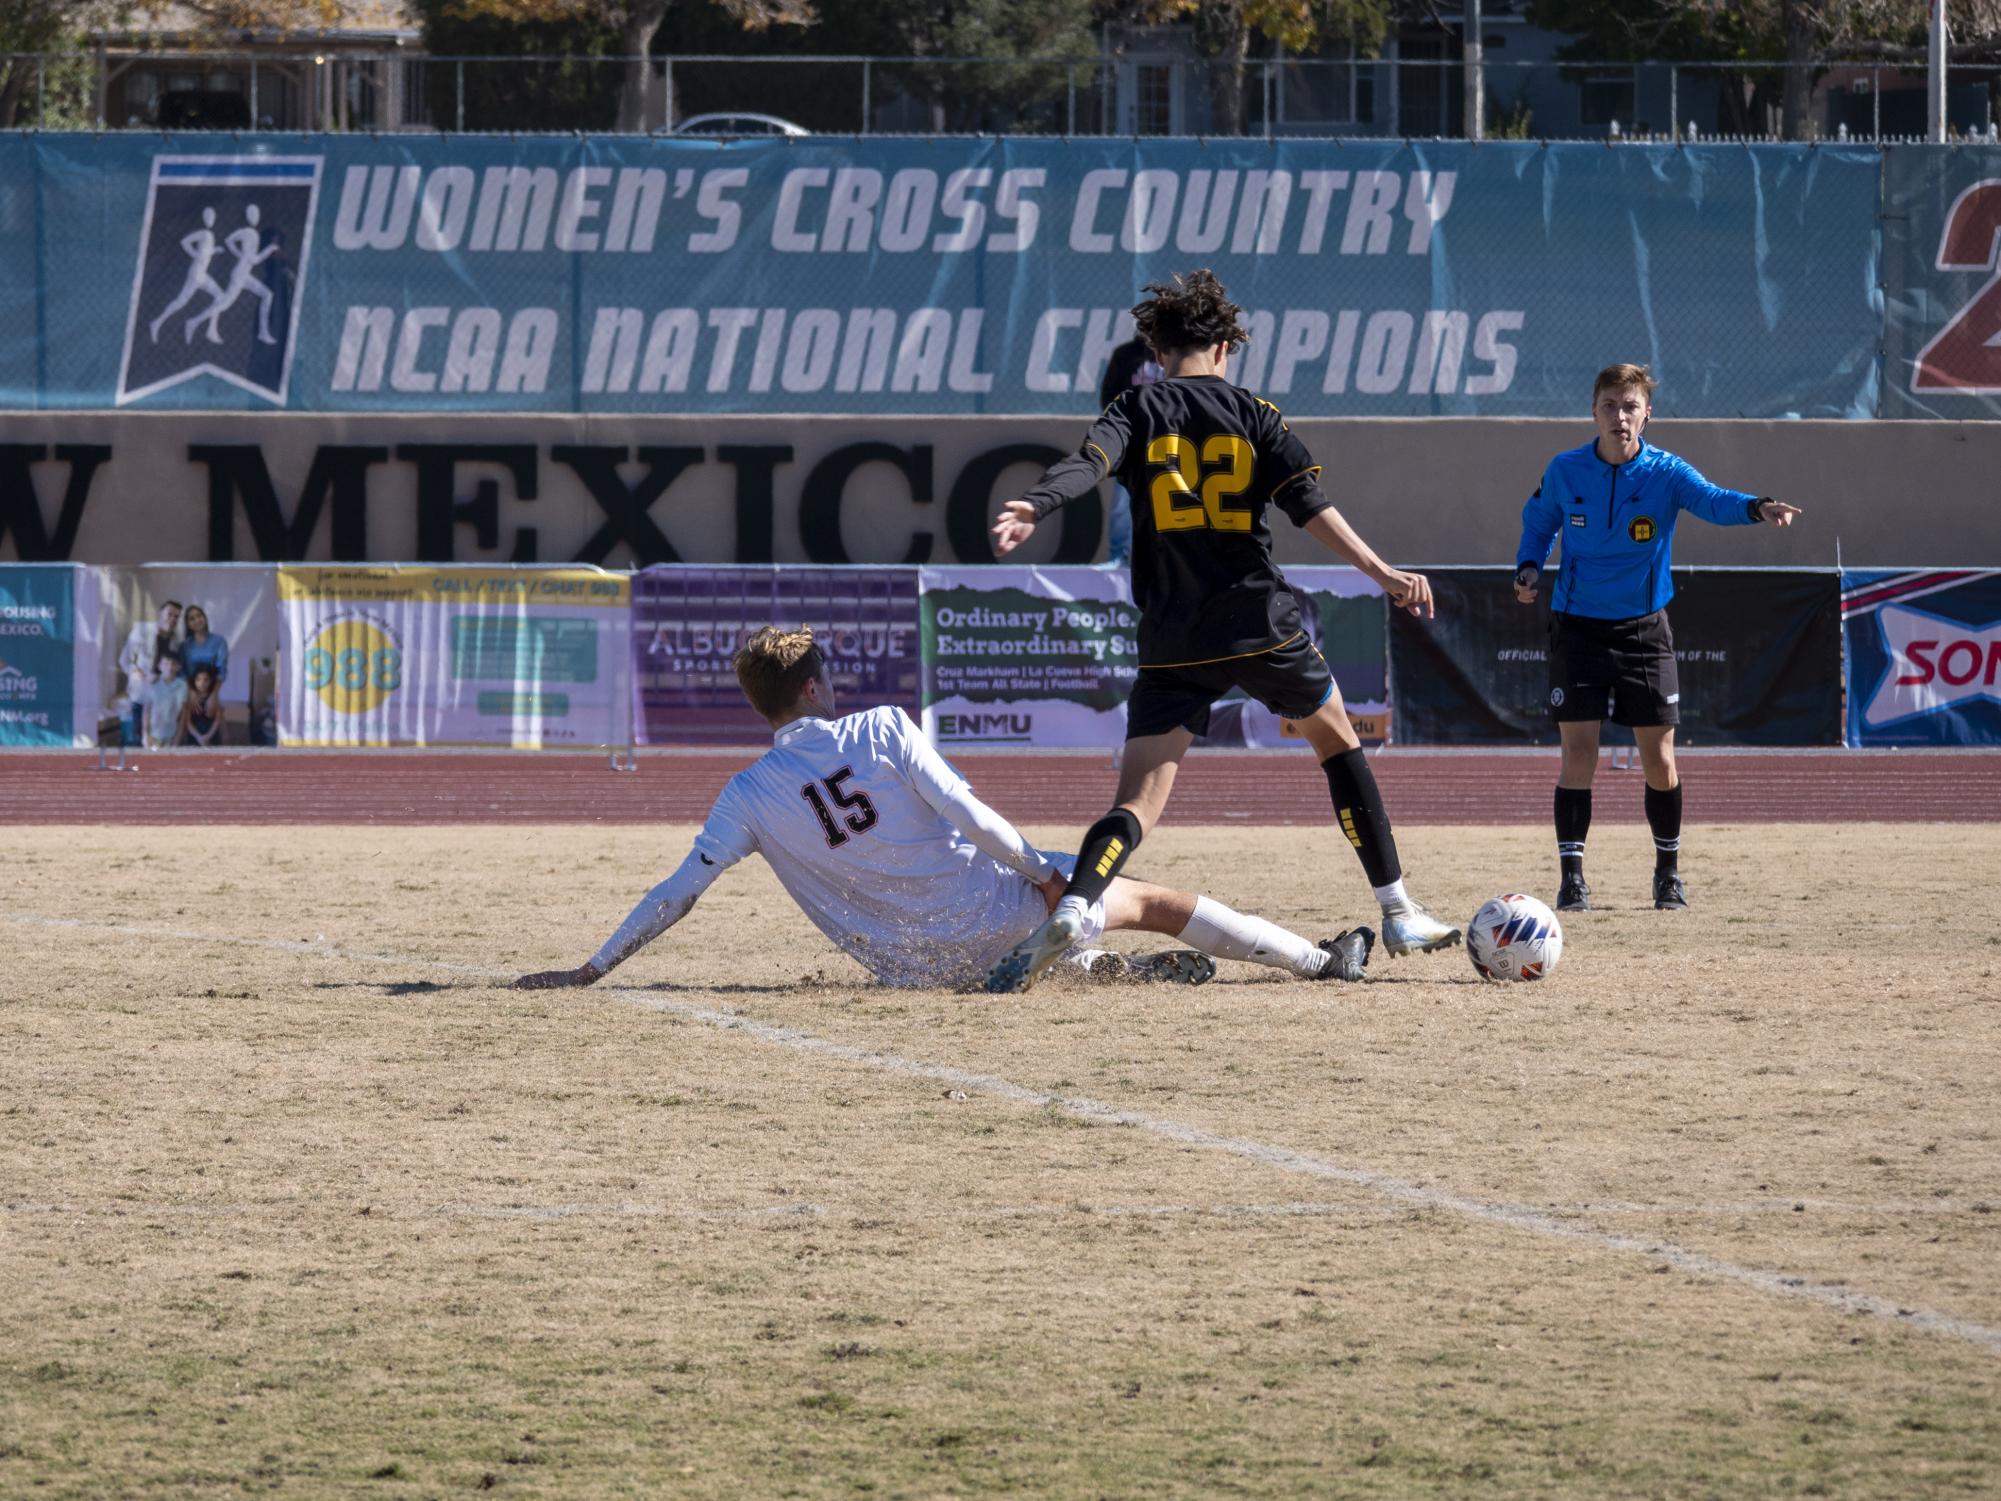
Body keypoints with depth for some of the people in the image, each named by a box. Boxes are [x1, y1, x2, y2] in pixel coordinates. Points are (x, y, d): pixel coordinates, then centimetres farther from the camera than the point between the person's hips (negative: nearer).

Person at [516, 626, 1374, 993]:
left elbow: (676, 895, -5)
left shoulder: (750, 798, -4)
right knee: (1144, 900, 15)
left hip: (918, 968, 2)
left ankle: (1114, 971, 10)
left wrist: (590, 972, 2)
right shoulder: (883, 732, -9)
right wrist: (1040, 874, 0)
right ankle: (1319, 963, 23)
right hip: (993, 911, -2)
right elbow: (970, 816, -14)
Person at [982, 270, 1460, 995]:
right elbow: (1306, 501, -6)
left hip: (1172, 646, 0)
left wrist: (1031, 508, -31)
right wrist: (1379, 571, -11)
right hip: (1259, 623, 0)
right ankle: (1399, 913, 24)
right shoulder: (1251, 413, 6)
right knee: (1338, 741, 24)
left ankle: (1070, 908, -33)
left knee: (1138, 802, -4)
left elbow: (1087, 463, -15)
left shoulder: (1138, 410, 6)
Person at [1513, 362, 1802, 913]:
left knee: (1660, 762, 1)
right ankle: (1571, 877, 0)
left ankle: (1668, 870, 22)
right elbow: (1539, 521, 14)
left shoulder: (1666, 473, -9)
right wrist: (1529, 566, -6)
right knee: (1578, 753, -9)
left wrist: (1755, 508, -50)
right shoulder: (1564, 471, -4)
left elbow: (1712, 500, -28)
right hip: (1578, 629, 0)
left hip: (1644, 630, 0)